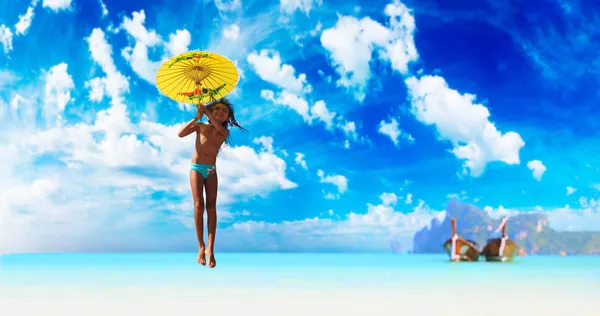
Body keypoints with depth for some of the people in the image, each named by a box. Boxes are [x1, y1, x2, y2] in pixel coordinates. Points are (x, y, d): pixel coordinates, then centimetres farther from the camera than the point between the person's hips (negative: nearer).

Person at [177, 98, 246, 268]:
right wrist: (197, 117, -18)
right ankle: (201, 247, -5)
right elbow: (180, 133, -13)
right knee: (199, 205, -11)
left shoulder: (224, 132, 3)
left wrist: (205, 110, -25)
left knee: (211, 207, -7)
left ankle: (210, 248, -8)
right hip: (197, 168, -1)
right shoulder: (200, 126, 1)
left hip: (211, 170, 2)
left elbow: (218, 127, -22)